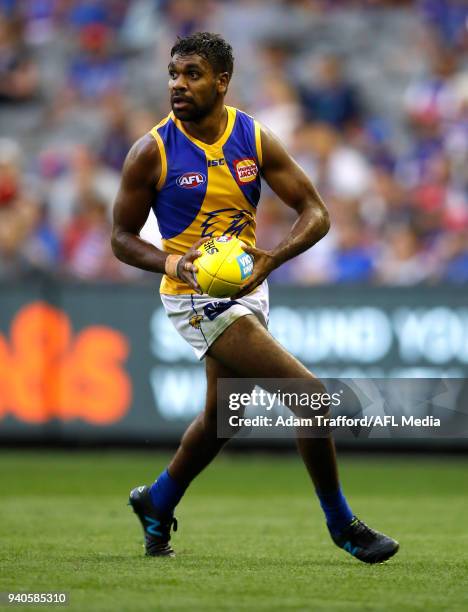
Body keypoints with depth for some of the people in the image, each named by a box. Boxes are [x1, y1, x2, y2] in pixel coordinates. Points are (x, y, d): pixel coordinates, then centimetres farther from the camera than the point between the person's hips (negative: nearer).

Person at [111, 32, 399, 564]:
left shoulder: (256, 140, -4)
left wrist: (272, 258, -22)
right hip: (196, 296, -6)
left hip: (247, 287, 6)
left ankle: (156, 503, 45)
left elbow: (316, 214, -4)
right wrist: (171, 263, -24)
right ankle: (341, 525, -1)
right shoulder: (152, 152, -13)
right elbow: (122, 237, -5)